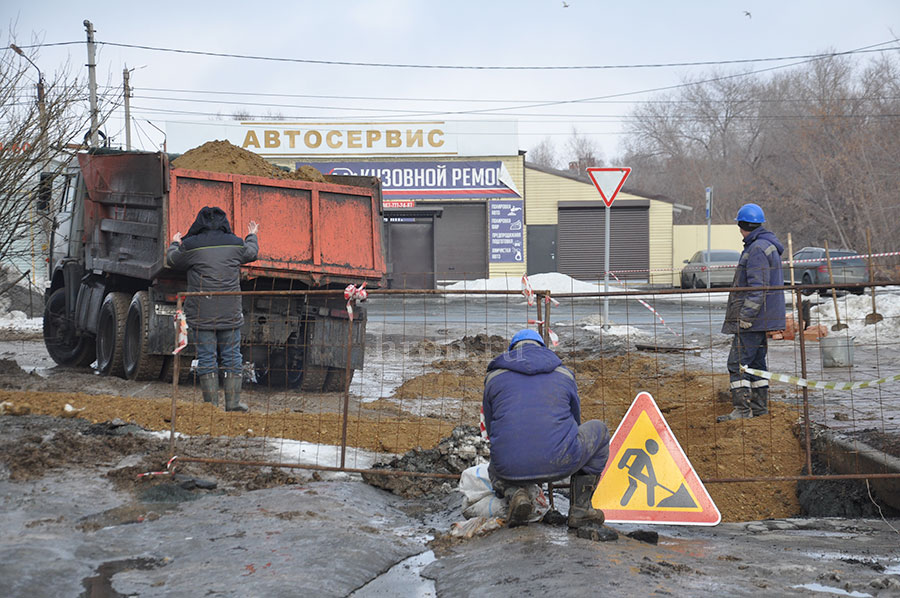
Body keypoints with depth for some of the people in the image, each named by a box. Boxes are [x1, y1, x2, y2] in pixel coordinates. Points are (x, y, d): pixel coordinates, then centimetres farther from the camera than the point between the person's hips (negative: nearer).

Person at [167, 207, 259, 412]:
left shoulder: (190, 245, -5)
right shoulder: (235, 244, 3)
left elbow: (173, 260, 14)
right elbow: (251, 253, 25)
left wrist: (174, 244, 36)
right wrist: (252, 236, 47)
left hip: (202, 314, -1)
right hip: (230, 313, 2)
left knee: (206, 357, 4)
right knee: (231, 357, 8)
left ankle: (211, 403, 3)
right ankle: (233, 402, 6)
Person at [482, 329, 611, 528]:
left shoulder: (494, 376, 17)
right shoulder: (564, 374, 18)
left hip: (511, 468, 1)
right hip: (558, 463, -1)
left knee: (495, 469, 41)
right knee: (598, 430, 29)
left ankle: (514, 492, 2)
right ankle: (580, 508, 20)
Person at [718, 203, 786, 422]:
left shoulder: (757, 249, -17)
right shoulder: (768, 246, 17)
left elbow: (757, 288, -23)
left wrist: (745, 316, -22)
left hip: (753, 319, -11)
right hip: (764, 318, 11)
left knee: (737, 362, -11)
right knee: (757, 361, 15)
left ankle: (742, 409, -14)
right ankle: (759, 406, 20)